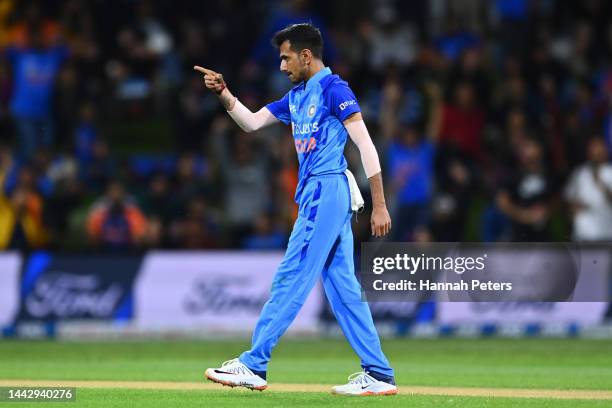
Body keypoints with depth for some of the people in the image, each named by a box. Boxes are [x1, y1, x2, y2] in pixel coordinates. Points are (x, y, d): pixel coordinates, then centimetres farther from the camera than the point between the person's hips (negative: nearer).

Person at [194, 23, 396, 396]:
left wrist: (380, 205, -19)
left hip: (327, 192, -9)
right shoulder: (297, 96, 18)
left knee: (291, 279, -8)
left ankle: (254, 366, -7)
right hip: (315, 194, 9)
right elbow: (251, 122, 22)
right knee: (343, 287, 7)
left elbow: (366, 145, -14)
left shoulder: (334, 89, -10)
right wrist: (224, 93, 4)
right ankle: (378, 374, 7)